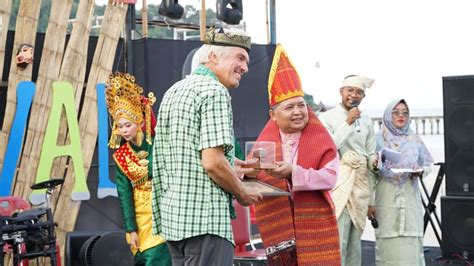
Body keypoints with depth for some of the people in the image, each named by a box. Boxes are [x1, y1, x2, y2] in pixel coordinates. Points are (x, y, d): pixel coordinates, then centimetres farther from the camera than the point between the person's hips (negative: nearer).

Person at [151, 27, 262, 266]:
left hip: (172, 212, 10)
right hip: (205, 217, -10)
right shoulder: (215, 91, -11)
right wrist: (243, 194, -4)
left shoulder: (173, 91, 18)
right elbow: (213, 163, -19)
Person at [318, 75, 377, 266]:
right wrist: (348, 123, -13)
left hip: (361, 187, 5)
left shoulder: (367, 122, 15)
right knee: (338, 241, -13)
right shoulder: (327, 118, 0)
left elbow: (370, 156, 17)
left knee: (355, 241, 7)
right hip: (338, 187, -5)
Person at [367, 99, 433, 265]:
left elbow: (427, 164, 15)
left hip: (410, 199, 2)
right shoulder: (378, 139, 3)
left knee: (410, 243, -5)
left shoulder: (415, 140, 10)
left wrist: (420, 171, -9)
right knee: (388, 243, -5)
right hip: (386, 199, -2)